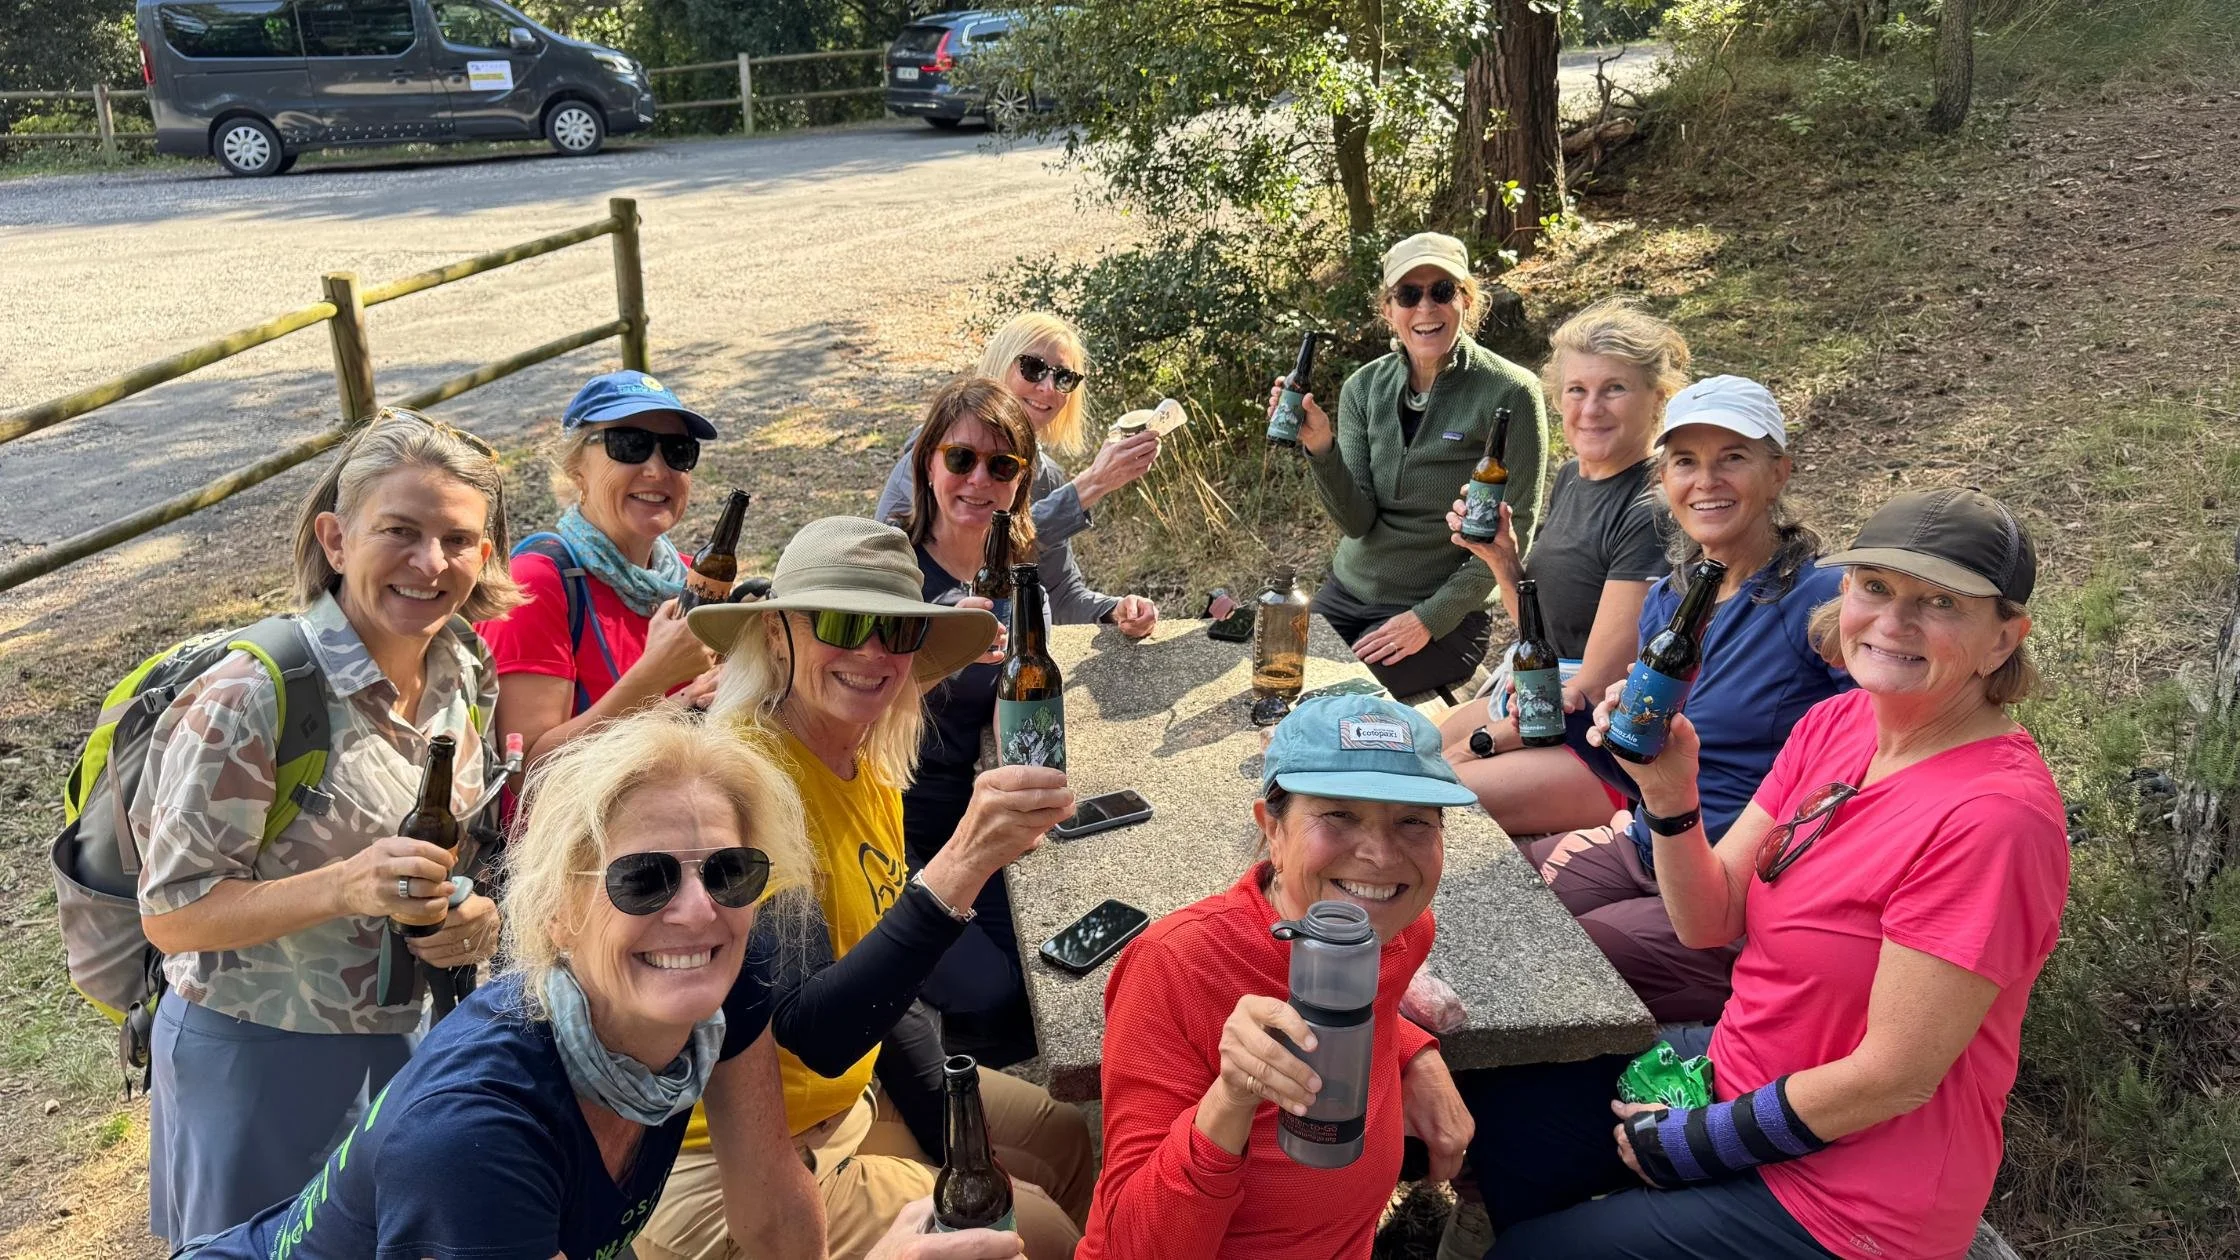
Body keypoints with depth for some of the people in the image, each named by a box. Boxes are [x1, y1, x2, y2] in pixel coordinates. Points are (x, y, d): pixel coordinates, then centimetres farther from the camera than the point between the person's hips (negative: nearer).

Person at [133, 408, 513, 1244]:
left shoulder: (465, 673, -3)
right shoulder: (250, 698, -23)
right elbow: (169, 913, -17)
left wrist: (479, 911, -11)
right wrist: (346, 887, -32)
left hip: (418, 1042, 6)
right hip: (261, 1057, -5)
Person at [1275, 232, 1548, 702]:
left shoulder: (1509, 394, -13)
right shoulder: (1364, 387, 0)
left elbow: (1514, 532, -11)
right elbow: (1357, 522, -7)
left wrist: (1431, 618, -15)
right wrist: (1321, 448, -24)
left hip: (1444, 613, -5)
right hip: (1347, 592, 5)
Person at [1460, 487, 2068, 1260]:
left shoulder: (1993, 813, -27)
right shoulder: (1834, 724, -3)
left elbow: (1893, 1078, -24)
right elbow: (1709, 922, -2)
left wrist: (1695, 1142, -14)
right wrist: (1670, 791, -20)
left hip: (1848, 1196, -7)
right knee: (1492, 1109, 12)